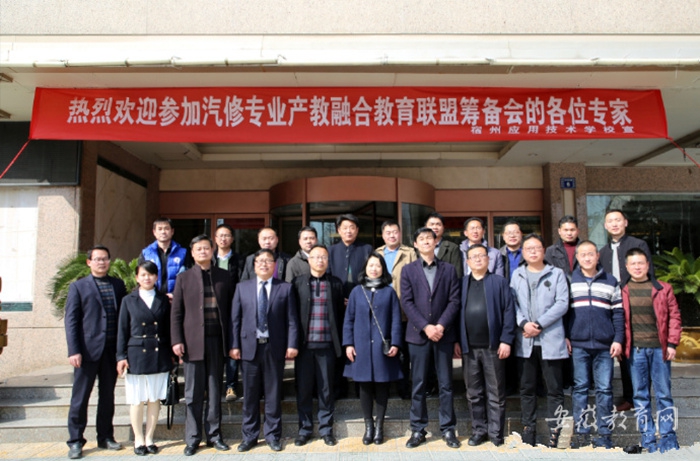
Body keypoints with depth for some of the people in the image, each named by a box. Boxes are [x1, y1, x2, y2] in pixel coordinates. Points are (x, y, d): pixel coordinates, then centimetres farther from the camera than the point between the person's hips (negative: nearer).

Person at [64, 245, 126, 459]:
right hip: (88, 349, -3)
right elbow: (71, 320, -2)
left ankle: (105, 437, 23)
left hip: (112, 350, 3)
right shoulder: (78, 286, 3)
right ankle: (75, 441, 15)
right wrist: (74, 350, -11)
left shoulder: (118, 285, 11)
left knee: (108, 395, 11)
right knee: (80, 396, 4)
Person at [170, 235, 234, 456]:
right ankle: (192, 438, 17)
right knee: (193, 393, 6)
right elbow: (176, 312, 4)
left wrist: (230, 339, 2)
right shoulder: (184, 278, 6)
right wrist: (176, 340, -4)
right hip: (193, 341, -1)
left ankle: (214, 434, 21)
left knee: (215, 390, 9)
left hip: (217, 339, 1)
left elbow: (230, 308, 7)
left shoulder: (224, 276, 8)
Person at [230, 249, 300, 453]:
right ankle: (249, 436, 23)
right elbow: (235, 319, 5)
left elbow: (292, 320, 0)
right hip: (249, 347, 1)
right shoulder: (243, 287, 7)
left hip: (275, 348, -1)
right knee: (250, 395, 9)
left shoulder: (285, 288, 3)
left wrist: (292, 344, -8)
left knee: (273, 394, 8)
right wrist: (234, 345, -1)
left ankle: (273, 435, 21)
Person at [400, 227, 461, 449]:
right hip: (418, 334, 0)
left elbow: (454, 301, 0)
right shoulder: (408, 270, 6)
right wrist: (426, 327, -12)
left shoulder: (449, 269, 8)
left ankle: (448, 429, 17)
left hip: (444, 334, 1)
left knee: (446, 384, 6)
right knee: (418, 384, 5)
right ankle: (418, 430, 14)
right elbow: (407, 303, -2)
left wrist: (441, 325, -13)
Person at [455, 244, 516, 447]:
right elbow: (457, 311, 6)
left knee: (495, 393, 8)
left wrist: (506, 340, -10)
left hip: (493, 346, -2)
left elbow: (509, 312, -3)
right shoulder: (462, 283, 8)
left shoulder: (499, 282, 2)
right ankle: (479, 430, 22)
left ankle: (495, 432, 19)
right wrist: (456, 341, 0)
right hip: (468, 347, 2)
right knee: (474, 393, 11)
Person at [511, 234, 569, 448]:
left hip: (550, 339, -2)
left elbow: (562, 303, -6)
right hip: (525, 340, 2)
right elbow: (512, 303, 4)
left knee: (555, 389, 3)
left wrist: (539, 324, -13)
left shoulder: (556, 274, 4)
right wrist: (523, 323, -12)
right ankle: (528, 429, 20)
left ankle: (555, 432, 12)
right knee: (527, 388, 10)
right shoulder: (517, 275, 12)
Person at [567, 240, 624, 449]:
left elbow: (618, 313, 8)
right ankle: (581, 432, 12)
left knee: (604, 389, 4)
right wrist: (565, 337, -1)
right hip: (578, 344, 0)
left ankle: (604, 434, 13)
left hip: (604, 345, 1)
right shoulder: (569, 281, 7)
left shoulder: (610, 281, 9)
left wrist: (618, 339, -1)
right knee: (580, 388, 5)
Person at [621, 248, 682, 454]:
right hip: (635, 350, 1)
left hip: (659, 348, -1)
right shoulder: (622, 291, 4)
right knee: (640, 395, 7)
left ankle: (668, 439, 15)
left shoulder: (663, 289, 4)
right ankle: (648, 440, 16)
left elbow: (674, 316, 4)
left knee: (663, 394, 5)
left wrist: (672, 343, -3)